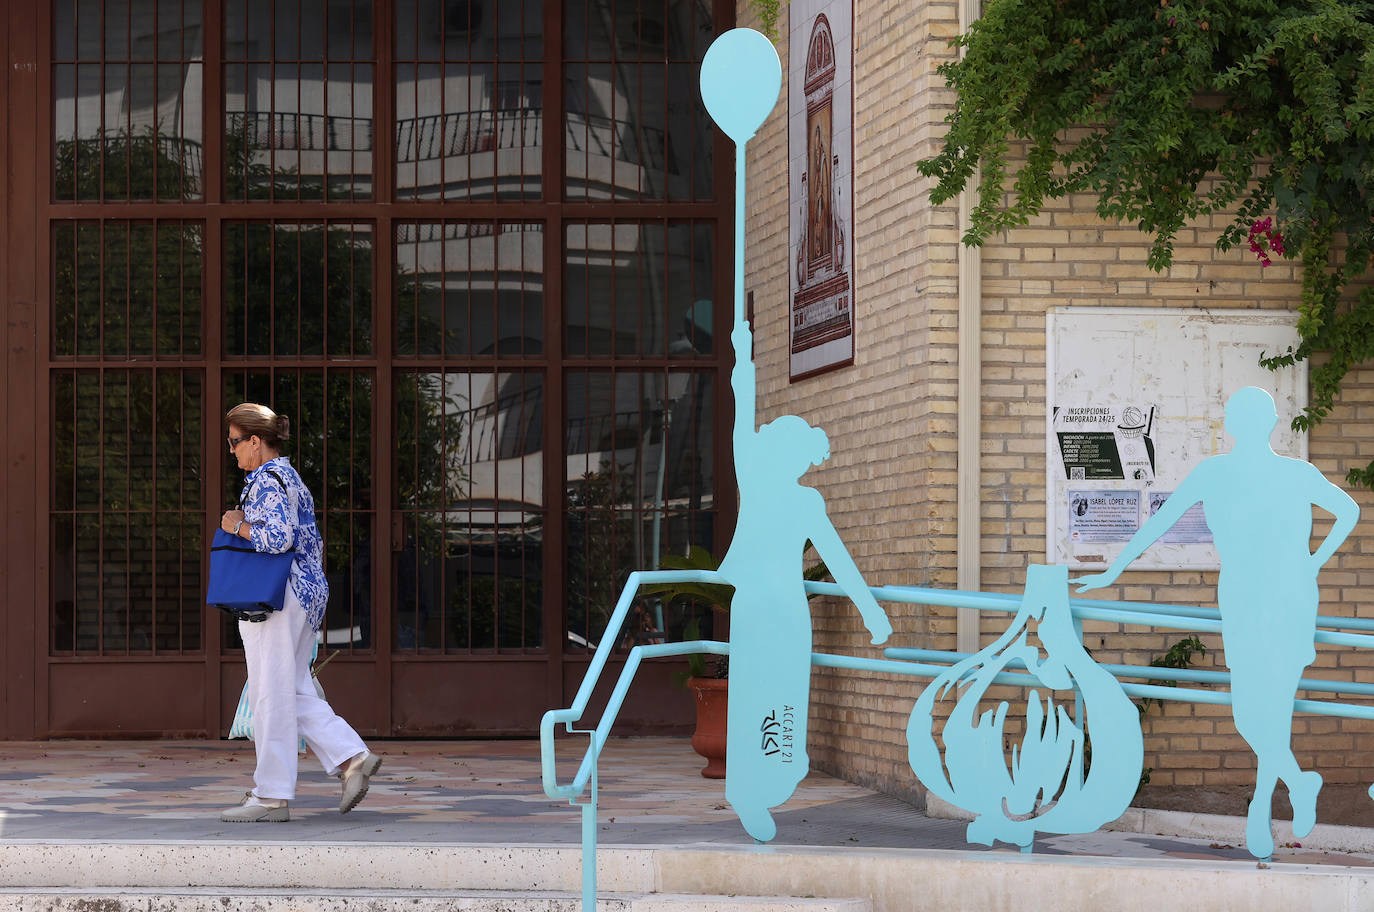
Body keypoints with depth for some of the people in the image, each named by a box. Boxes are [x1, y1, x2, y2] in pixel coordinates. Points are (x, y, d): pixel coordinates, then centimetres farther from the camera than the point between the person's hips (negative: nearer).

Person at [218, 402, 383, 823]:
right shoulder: (291, 479, 18)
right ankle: (353, 759, 4)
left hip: (275, 597, -10)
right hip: (307, 593, 10)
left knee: (271, 695, -5)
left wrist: (238, 525, -12)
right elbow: (314, 542, 21)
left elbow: (278, 536, -25)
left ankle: (271, 797, -1)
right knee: (296, 693, 12)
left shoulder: (266, 480, -12)